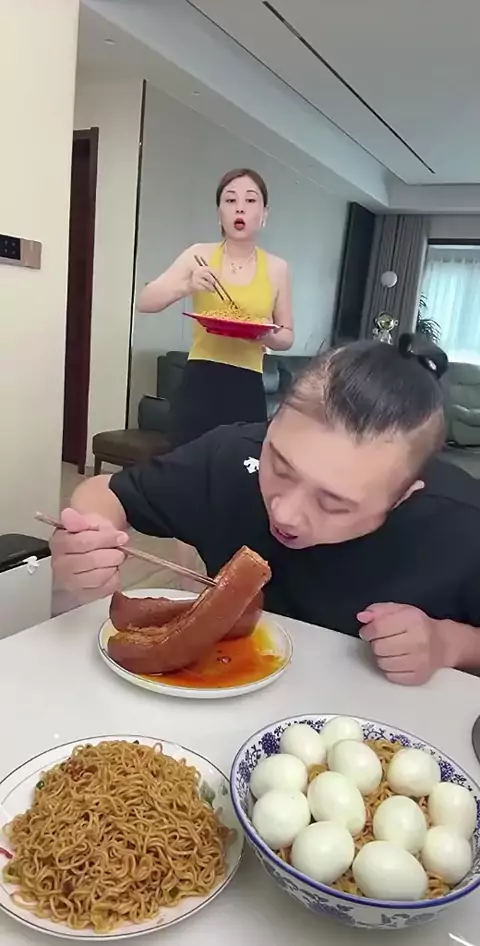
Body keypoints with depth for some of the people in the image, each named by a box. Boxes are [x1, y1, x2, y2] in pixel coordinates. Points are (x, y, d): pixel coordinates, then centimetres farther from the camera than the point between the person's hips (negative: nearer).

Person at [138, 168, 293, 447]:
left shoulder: (277, 268, 4)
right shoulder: (200, 255, 4)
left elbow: (287, 336, 10)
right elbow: (145, 302, 1)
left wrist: (267, 336, -13)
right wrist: (186, 286, -16)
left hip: (247, 389, 1)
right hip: (199, 384, 0)